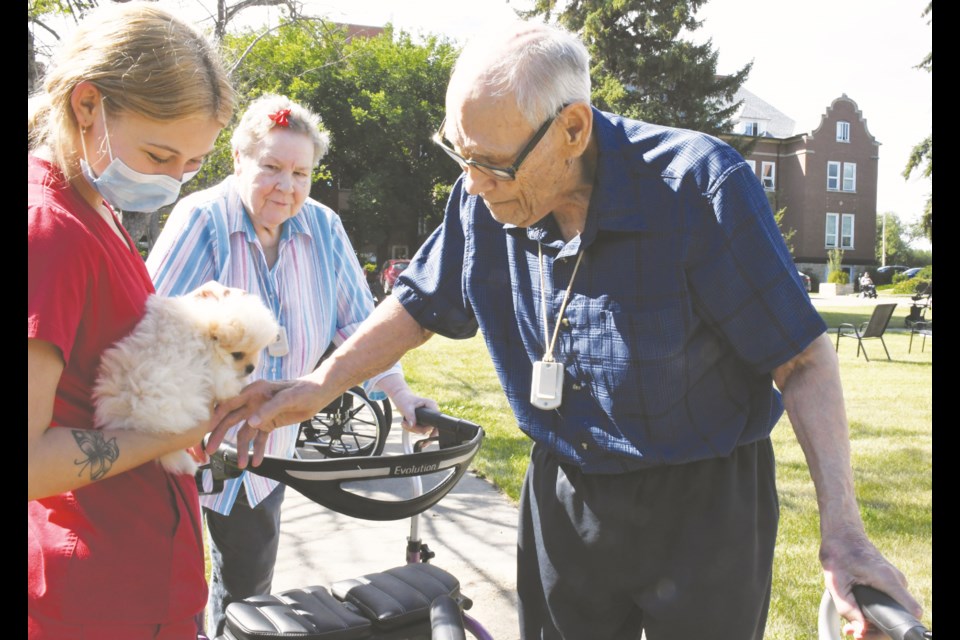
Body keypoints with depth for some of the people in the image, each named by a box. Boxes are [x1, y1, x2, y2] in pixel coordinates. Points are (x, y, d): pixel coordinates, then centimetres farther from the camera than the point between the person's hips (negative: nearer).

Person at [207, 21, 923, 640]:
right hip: (565, 494, 4)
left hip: (704, 502, -3)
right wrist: (317, 386, -7)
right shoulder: (484, 198, -10)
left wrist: (841, 529, -24)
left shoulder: (701, 187, -23)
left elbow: (802, 357, -17)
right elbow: (420, 305, 6)